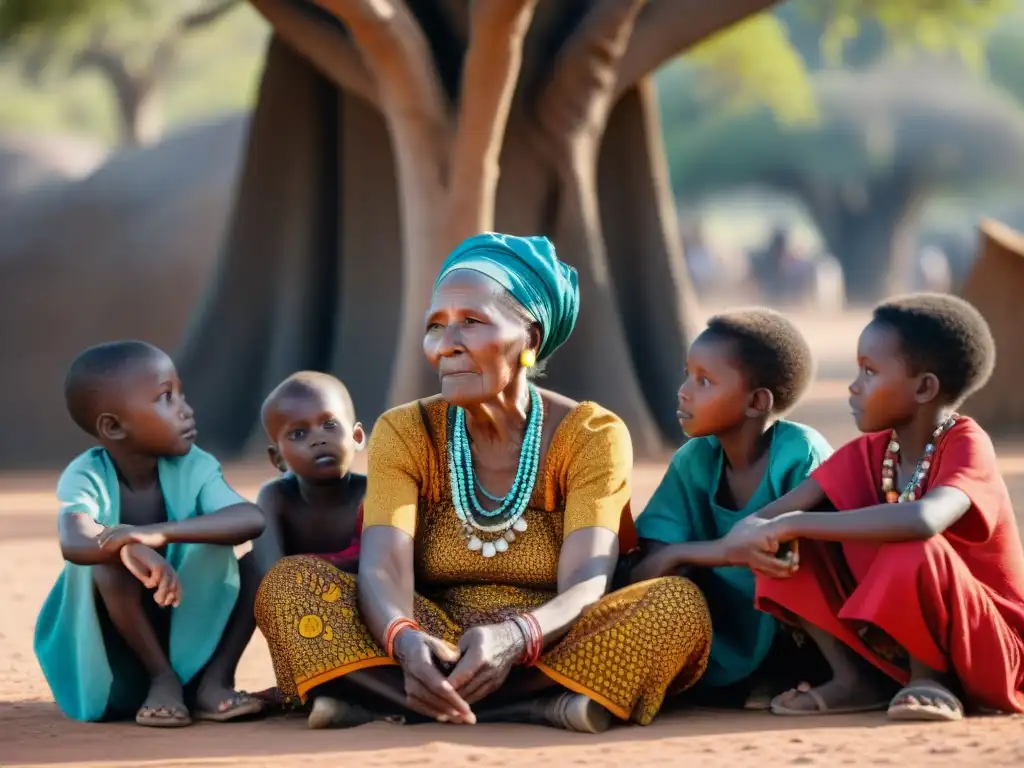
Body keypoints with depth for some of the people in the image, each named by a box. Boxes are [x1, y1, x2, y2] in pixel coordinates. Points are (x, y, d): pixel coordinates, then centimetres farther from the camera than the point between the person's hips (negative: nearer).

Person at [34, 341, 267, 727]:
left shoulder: (194, 468, -12)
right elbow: (74, 543, -41)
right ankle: (164, 679, -20)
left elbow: (253, 519, -32)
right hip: (106, 659, -2)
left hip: (185, 635, 3)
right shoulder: (86, 478, -19)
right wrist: (129, 545, -64)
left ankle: (214, 680, -15)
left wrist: (163, 532, -46)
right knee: (111, 561, -31)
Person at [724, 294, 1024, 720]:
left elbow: (924, 521, -42)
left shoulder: (967, 446, -21)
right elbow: (783, 510, -5)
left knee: (916, 551, -36)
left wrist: (795, 524, -38)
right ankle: (856, 677, -6)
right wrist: (757, 530, -30)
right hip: (901, 639, 6)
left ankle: (929, 678, -12)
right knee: (795, 545, -8)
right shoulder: (867, 453, 1)